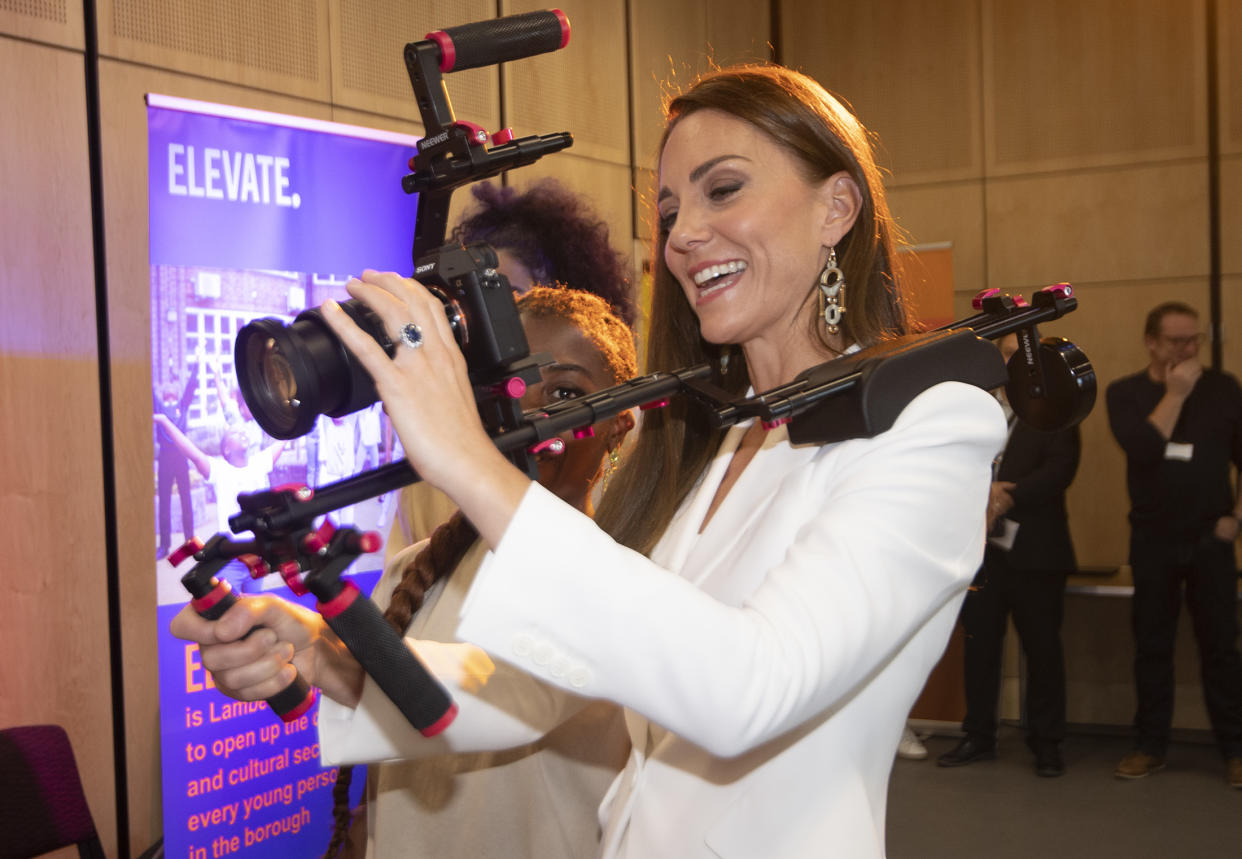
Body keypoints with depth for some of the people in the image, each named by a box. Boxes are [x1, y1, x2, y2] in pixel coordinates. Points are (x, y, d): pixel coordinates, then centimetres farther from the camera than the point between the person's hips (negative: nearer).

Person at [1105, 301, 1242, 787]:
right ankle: (1149, 747, 16)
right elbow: (1142, 447, -17)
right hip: (1153, 540, 1)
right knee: (1152, 646, 7)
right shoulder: (1125, 393, 1)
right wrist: (1176, 393, -15)